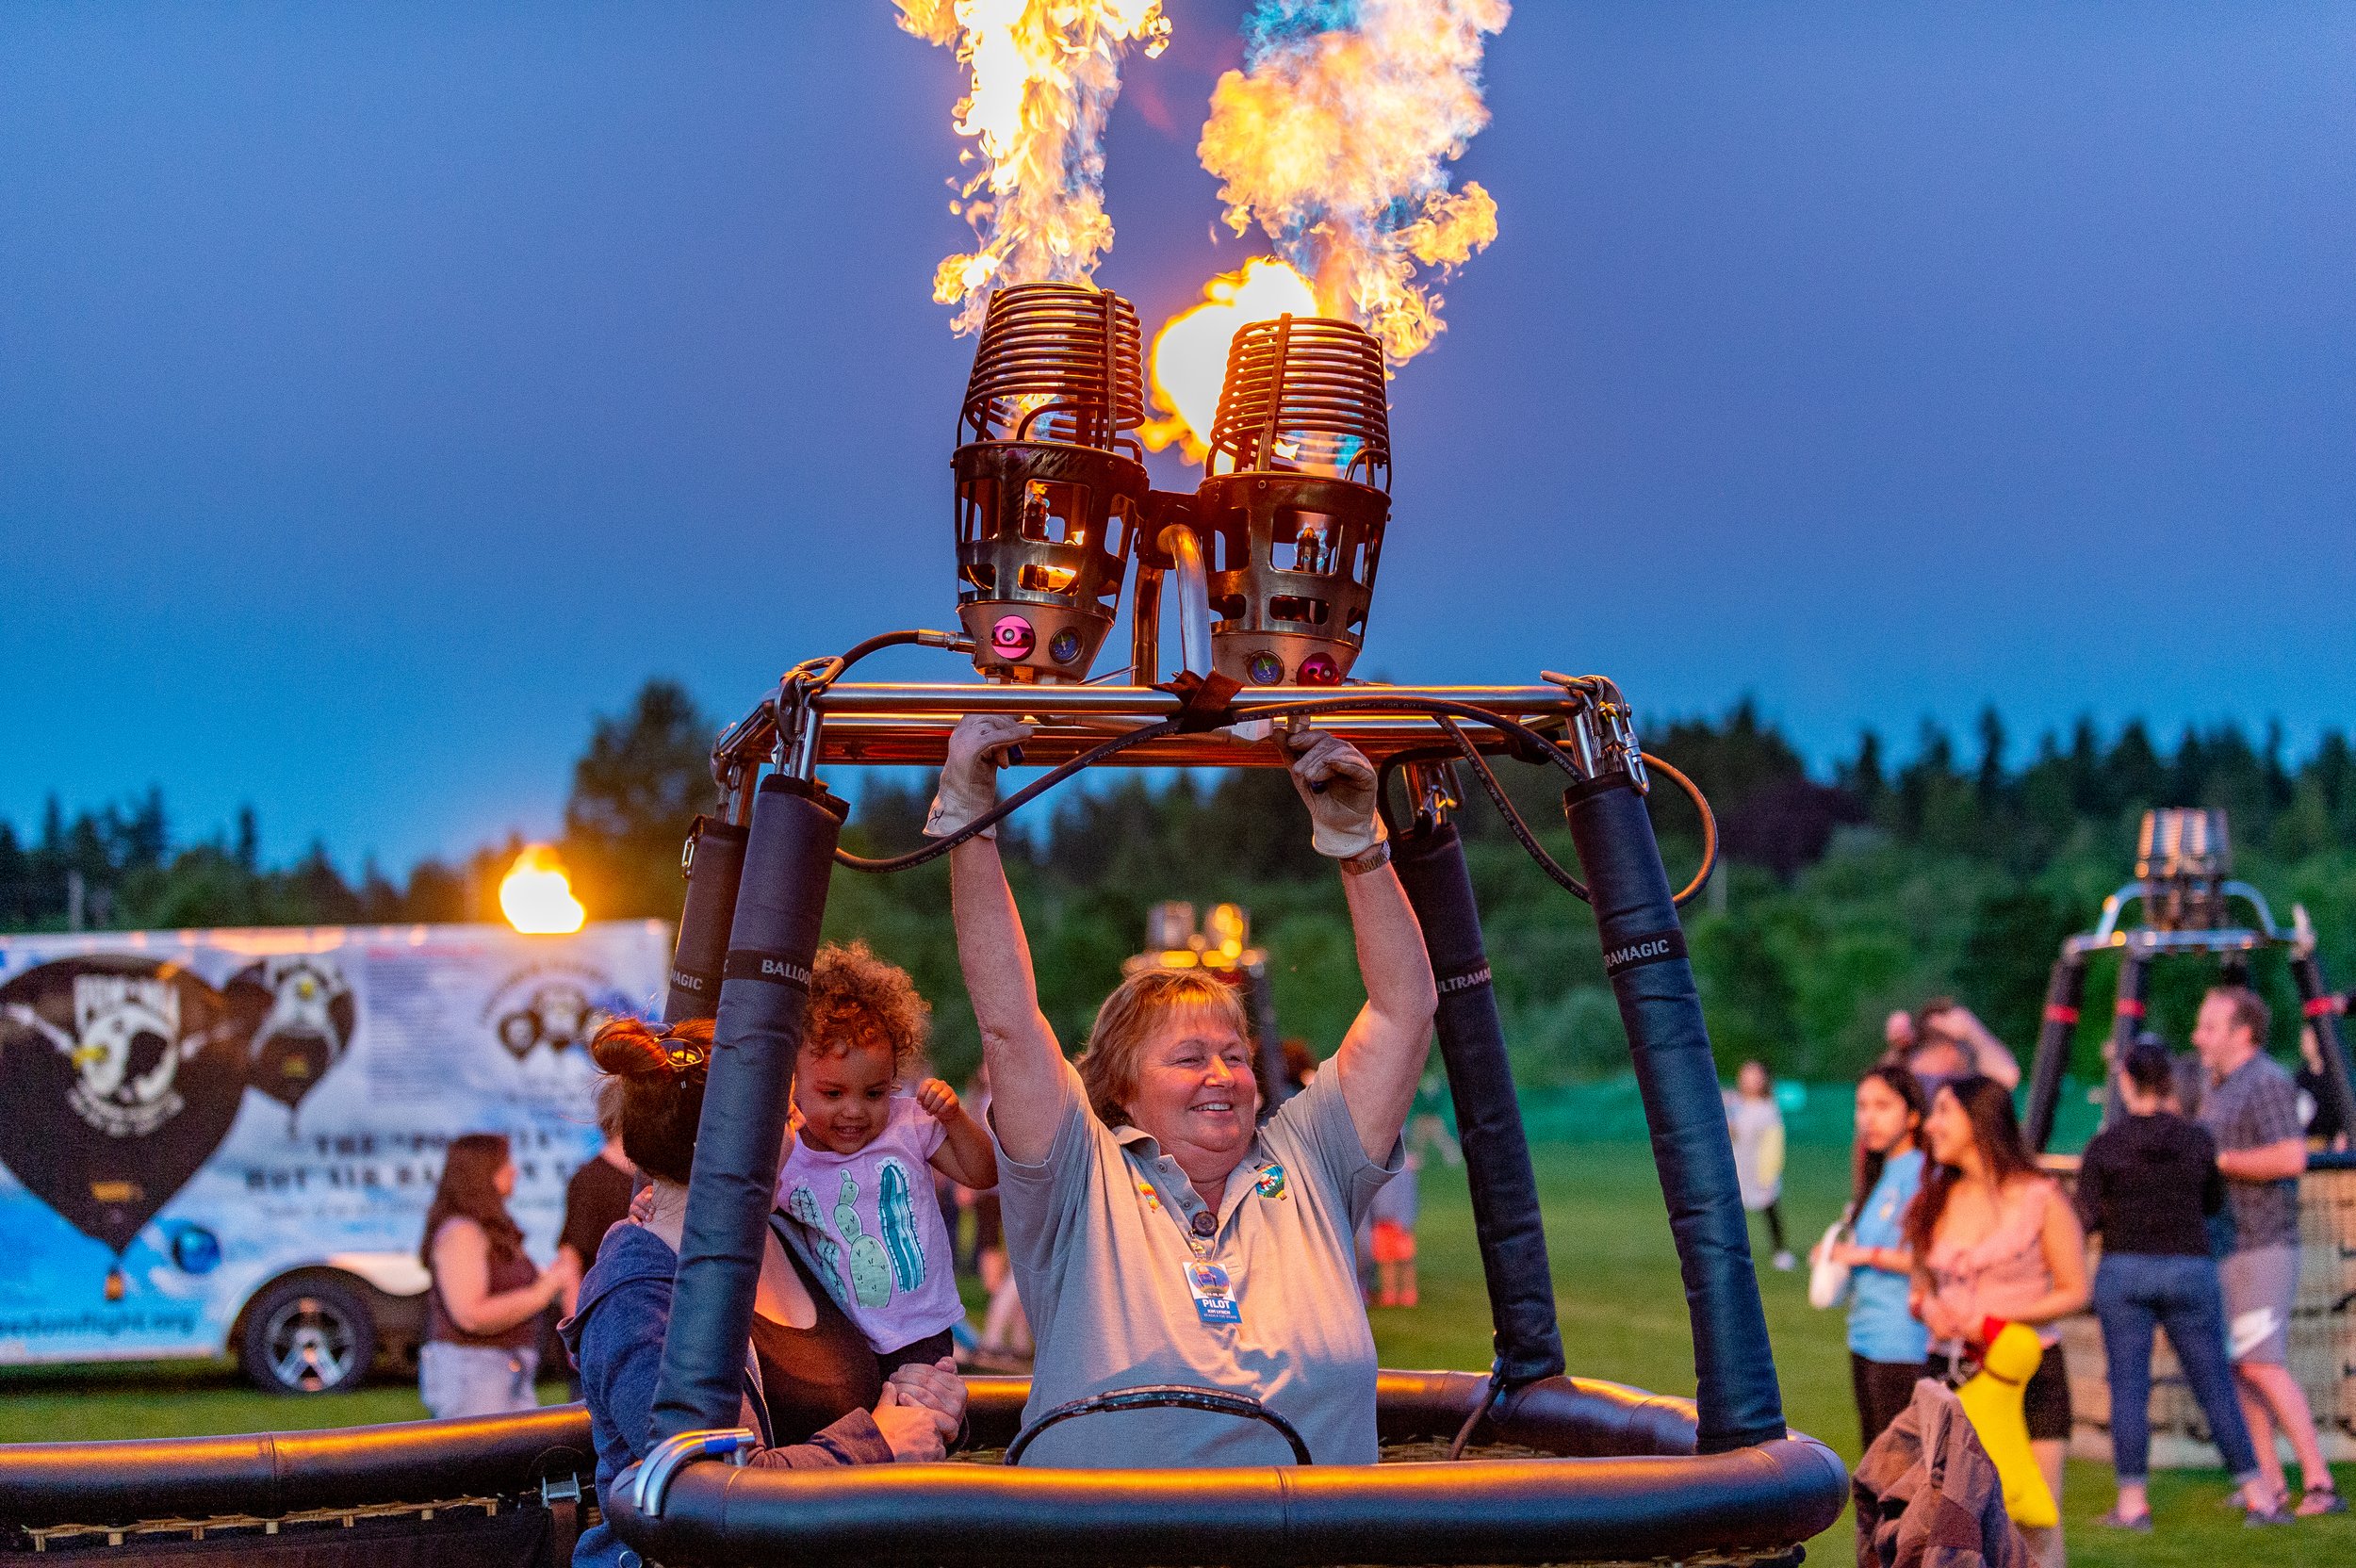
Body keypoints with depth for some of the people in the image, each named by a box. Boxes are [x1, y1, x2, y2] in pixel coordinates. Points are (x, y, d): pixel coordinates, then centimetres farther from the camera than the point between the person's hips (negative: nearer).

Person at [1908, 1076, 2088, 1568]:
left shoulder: (2039, 1200, -4)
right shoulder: (1936, 1201, 10)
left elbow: (2074, 1291, -3)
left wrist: (1993, 1321, -14)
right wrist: (1927, 1308, -5)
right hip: (1949, 1373, 4)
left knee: (2036, 1526, -5)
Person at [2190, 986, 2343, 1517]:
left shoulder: (2268, 1082, -12)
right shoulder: (2213, 1086, 17)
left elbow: (2291, 1156, -24)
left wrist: (2217, 1160, -18)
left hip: (2263, 1246, -10)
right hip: (2222, 1248, 10)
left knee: (2261, 1364, -15)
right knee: (2236, 1367, 9)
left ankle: (2319, 1483, -15)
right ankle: (2269, 1483, 13)